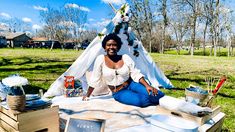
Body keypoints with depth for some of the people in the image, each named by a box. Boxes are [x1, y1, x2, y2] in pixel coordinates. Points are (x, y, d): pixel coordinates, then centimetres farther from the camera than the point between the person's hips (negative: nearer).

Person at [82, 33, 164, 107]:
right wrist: (87, 96, 4)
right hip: (119, 93, -1)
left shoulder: (126, 58, -4)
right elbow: (94, 80, -1)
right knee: (142, 100, -29)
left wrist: (147, 86, -20)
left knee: (152, 95, -24)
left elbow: (136, 74, -6)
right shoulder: (100, 59, -8)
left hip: (131, 84, 2)